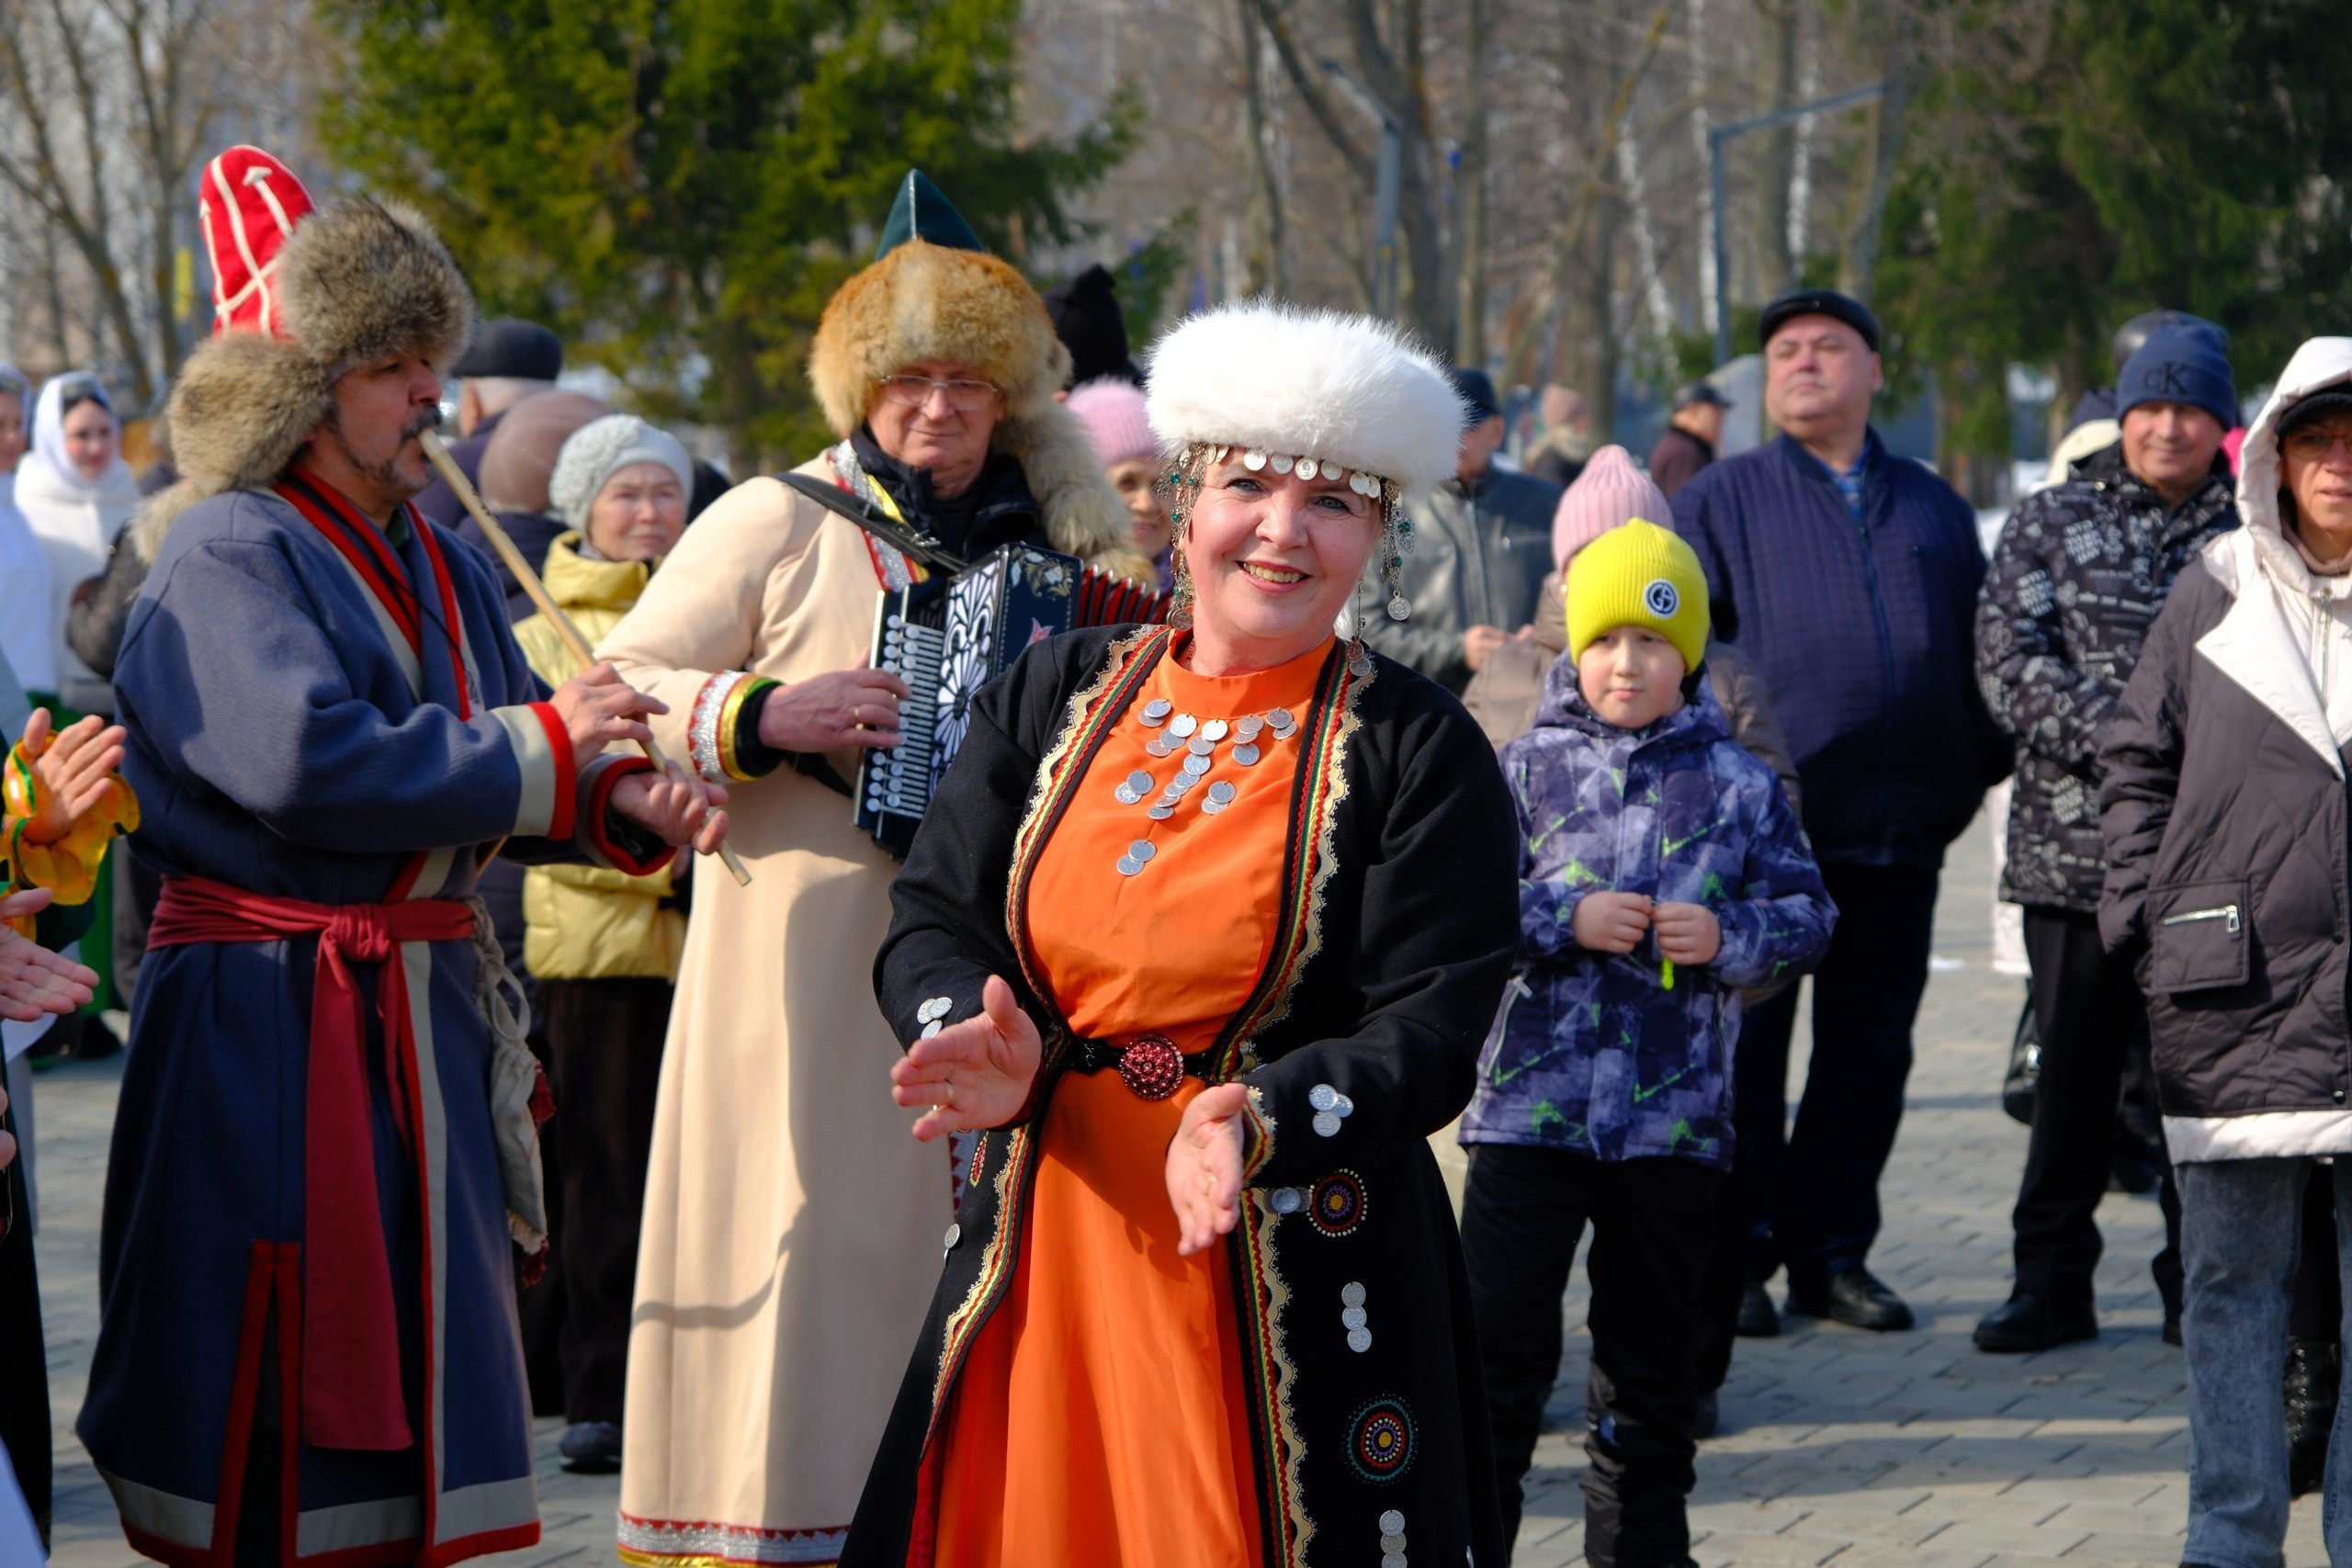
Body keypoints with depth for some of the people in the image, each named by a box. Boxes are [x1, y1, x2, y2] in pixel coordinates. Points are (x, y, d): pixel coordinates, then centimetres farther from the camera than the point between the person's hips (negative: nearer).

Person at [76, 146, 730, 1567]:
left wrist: (630, 806, -6)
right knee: (276, 1408, -3)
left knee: (418, 1336, 11)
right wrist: (543, 745, -18)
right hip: (270, 1023, -8)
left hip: (427, 1013, 8)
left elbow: (503, 789, 16)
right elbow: (310, 761, -25)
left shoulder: (441, 566, 13)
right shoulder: (231, 554, -11)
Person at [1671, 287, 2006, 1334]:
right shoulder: (1723, 498, 6)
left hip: (1901, 833, 3)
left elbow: (1979, 647, 21)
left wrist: (1978, 770, 11)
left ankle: (1833, 1254, 16)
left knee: (1869, 1052, 7)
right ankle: (1736, 1257, 7)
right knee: (1744, 1052, -1)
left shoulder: (1931, 505, 17)